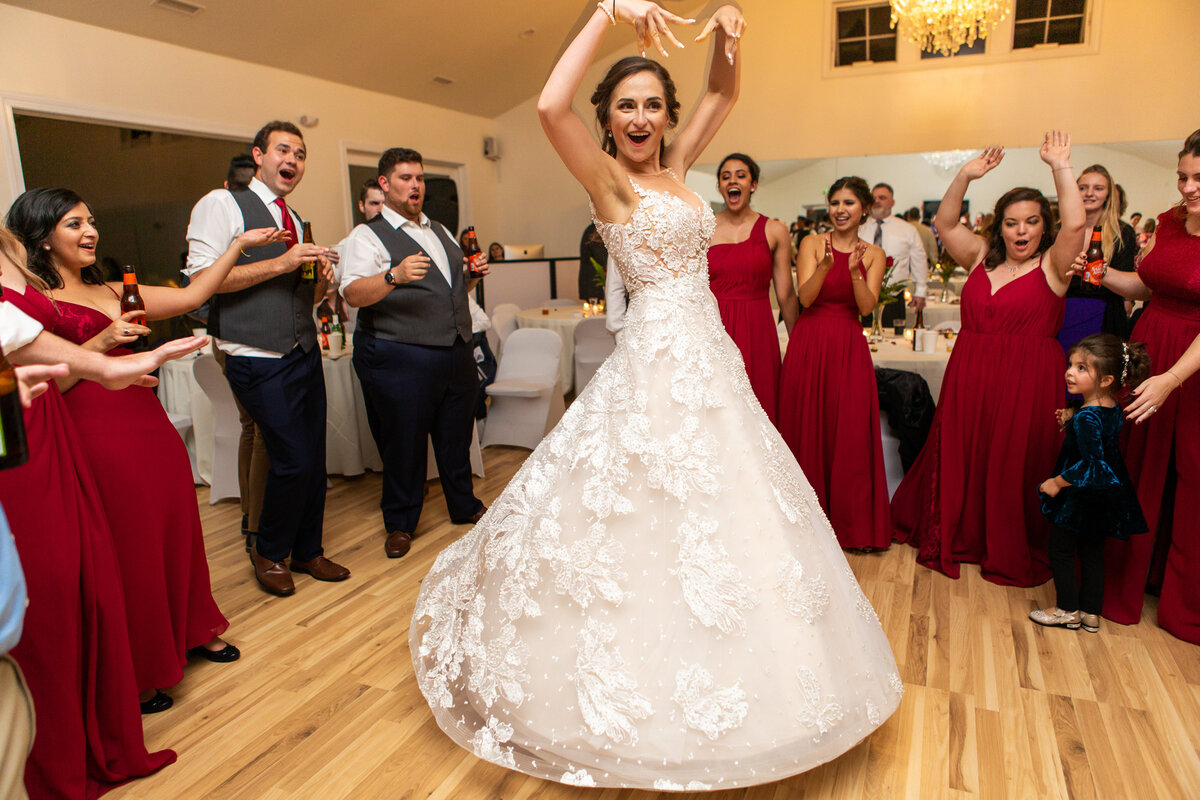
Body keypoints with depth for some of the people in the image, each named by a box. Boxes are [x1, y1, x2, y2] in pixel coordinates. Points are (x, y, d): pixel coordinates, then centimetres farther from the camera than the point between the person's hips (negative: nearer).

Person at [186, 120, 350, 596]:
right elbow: (201, 279, -14)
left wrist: (322, 281, 1)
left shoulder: (296, 222, 18)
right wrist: (279, 263, -18)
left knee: (314, 459, 9)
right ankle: (269, 553, 17)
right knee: (293, 461, -7)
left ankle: (307, 551, 27)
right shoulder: (222, 205, -3)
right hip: (259, 362, -7)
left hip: (305, 356, 7)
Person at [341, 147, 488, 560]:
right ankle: (399, 524, 20)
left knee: (456, 436, 16)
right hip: (401, 359, -6)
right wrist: (394, 275, -36)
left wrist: (472, 276, 6)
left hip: (457, 353, 7)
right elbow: (354, 294, -19)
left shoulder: (440, 232, 20)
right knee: (403, 442, 2)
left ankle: (464, 506, 34)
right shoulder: (368, 236, -4)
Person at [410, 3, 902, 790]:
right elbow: (550, 106, -23)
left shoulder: (673, 168, 14)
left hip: (710, 361, 8)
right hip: (657, 364, -8)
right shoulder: (606, 177, -5)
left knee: (728, 520, 15)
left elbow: (725, 94, 25)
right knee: (648, 531, -2)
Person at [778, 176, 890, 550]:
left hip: (849, 349, 1)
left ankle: (851, 521, 13)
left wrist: (855, 271, -21)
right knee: (807, 430, 3)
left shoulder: (873, 255, 8)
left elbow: (867, 307, -5)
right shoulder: (812, 244, 3)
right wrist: (825, 266, -25)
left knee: (849, 433, -2)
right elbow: (805, 297, -8)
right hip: (809, 345, -1)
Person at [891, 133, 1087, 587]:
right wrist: (964, 178, -5)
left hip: (1026, 380, -4)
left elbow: (1075, 224, -18)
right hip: (969, 377, 4)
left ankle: (1012, 554, 20)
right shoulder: (983, 257, 10)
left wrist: (1061, 167, -16)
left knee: (1014, 466, 3)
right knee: (959, 459, 10)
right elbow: (944, 223, 7)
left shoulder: (1052, 265, -1)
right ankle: (957, 538, 28)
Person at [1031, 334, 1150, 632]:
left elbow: (1091, 462, -30)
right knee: (1092, 552, 17)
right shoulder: (1113, 408, 0)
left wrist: (1058, 482, -21)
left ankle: (1068, 610, 20)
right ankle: (1091, 612, 27)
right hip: (1105, 496, 8)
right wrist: (1071, 421, 6)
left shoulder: (1087, 418, -26)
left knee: (1061, 550, 9)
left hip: (1079, 497, -8)